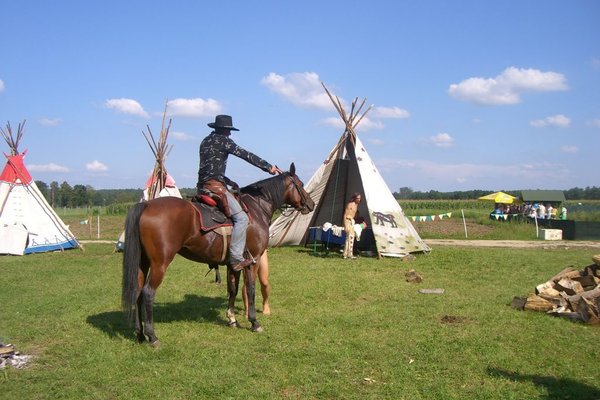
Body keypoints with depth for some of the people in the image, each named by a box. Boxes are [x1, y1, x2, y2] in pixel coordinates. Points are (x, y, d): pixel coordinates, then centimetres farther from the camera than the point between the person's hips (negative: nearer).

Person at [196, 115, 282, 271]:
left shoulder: (206, 141, 22)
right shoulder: (222, 140, -4)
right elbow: (245, 155, -9)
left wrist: (229, 182, 23)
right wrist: (268, 167, -7)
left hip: (203, 186, 10)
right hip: (215, 186, -10)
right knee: (241, 217, -14)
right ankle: (236, 258, -21)